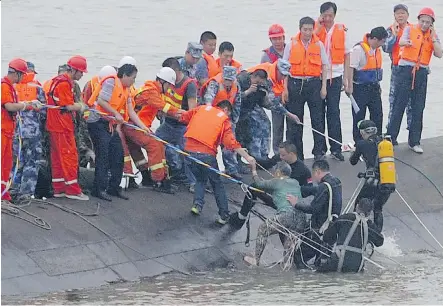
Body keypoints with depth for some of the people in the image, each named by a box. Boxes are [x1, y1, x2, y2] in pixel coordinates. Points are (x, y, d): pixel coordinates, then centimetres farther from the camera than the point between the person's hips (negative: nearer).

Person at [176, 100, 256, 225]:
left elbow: (183, 117, 14)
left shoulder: (201, 109, 14)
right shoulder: (224, 120, 5)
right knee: (217, 184, 14)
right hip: (206, 154, -3)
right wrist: (247, 157, -3)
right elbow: (231, 142, -5)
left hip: (189, 149, 3)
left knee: (200, 179, 27)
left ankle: (197, 204, 7)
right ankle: (224, 215, 14)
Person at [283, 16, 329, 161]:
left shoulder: (319, 45, 5)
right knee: (294, 121, 3)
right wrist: (285, 88, -1)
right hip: (295, 83, 0)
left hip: (314, 84, 0)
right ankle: (295, 153, 10)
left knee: (318, 119, -1)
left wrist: (323, 87, 2)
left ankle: (319, 151, 5)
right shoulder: (291, 45, 3)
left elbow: (324, 66, 9)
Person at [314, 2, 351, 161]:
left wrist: (345, 77, 4)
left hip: (335, 76, 0)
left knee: (334, 112, 0)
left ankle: (336, 148, 2)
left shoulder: (341, 30, 3)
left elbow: (346, 54, 8)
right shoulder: (315, 28, 1)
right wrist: (319, 26, -17)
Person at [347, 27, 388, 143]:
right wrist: (350, 86, -20)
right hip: (361, 88, -8)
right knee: (359, 116, 1)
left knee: (377, 115, 9)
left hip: (374, 87, 8)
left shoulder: (377, 50, 9)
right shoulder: (359, 49, -17)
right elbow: (351, 68, -18)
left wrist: (378, 85, 22)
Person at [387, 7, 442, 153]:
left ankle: (414, 141, 11)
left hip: (421, 73, 3)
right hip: (406, 70, -3)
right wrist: (407, 42, -44)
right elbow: (401, 42, -21)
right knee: (399, 105, -3)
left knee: (418, 108, 5)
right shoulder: (410, 29, 0)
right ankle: (391, 138, 2)